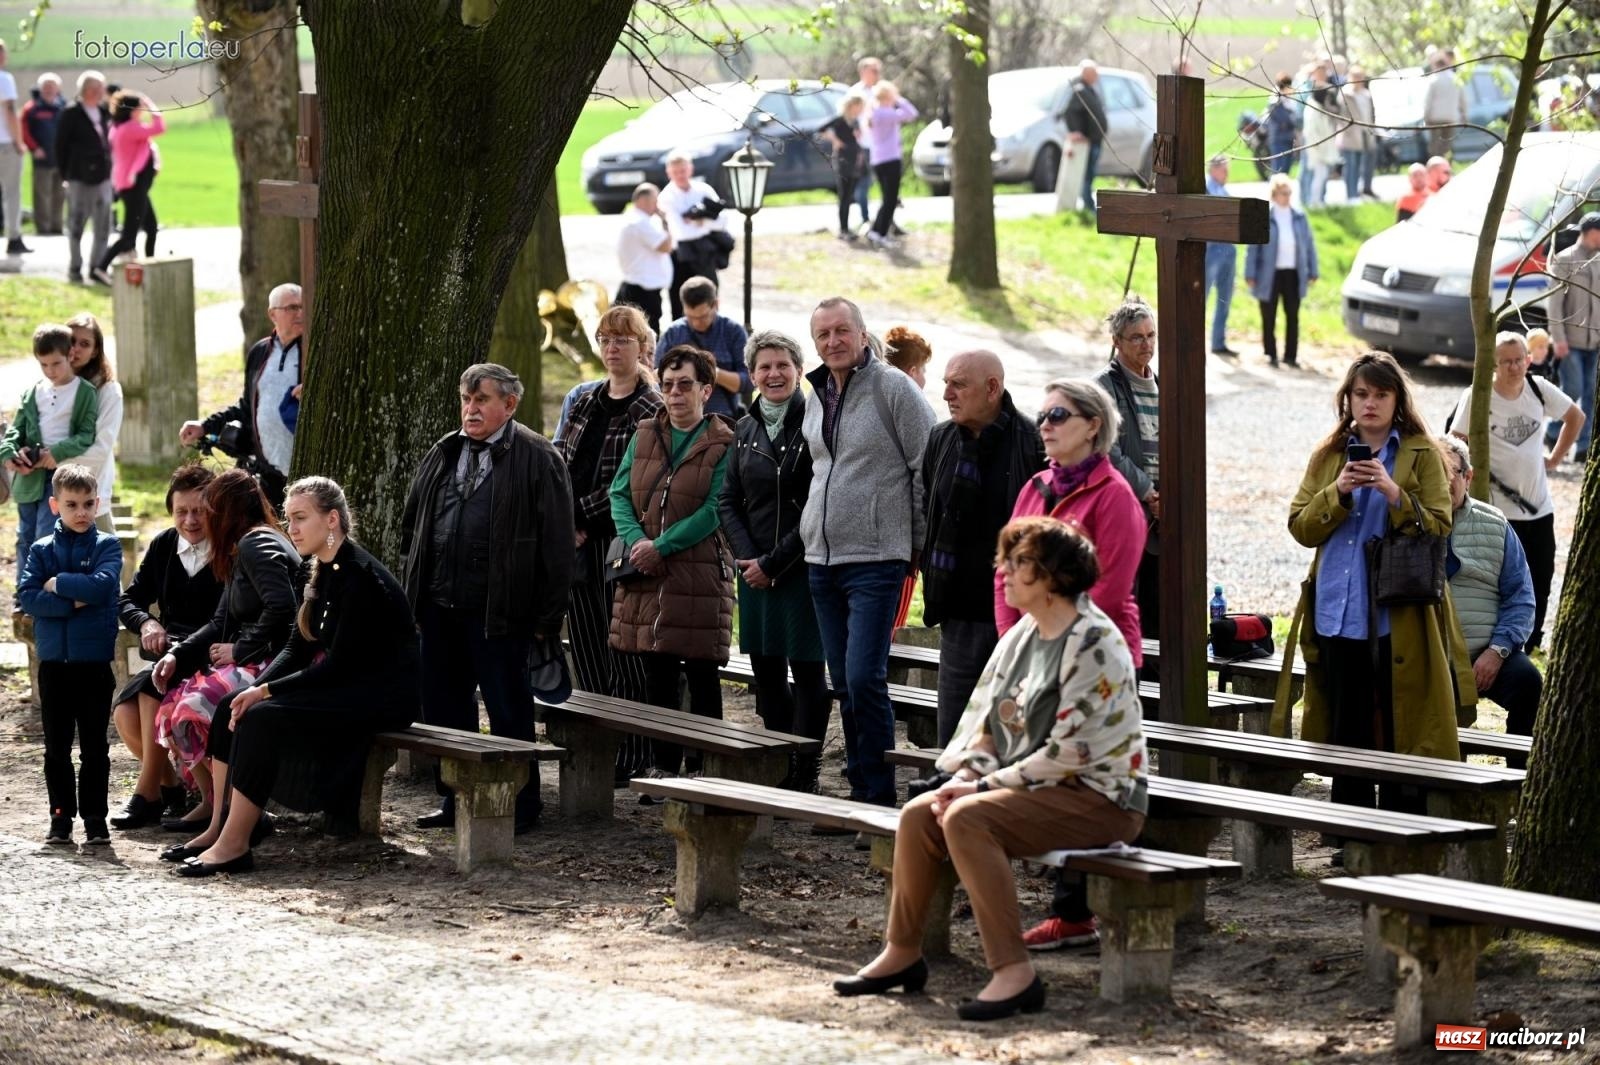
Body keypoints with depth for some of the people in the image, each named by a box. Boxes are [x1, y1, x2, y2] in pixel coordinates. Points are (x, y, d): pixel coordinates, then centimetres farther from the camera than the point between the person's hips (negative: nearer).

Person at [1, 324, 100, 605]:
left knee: (46, 539, -14)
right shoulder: (32, 393, 13)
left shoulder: (86, 393, -2)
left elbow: (88, 436, -8)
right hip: (29, 477, 5)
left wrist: (58, 453, -21)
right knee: (26, 539, 10)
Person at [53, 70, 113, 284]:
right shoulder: (71, 114, -6)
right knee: (76, 224, 3)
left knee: (103, 226, 6)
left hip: (102, 177, 5)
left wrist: (109, 167, 7)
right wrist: (65, 173, -7)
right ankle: (74, 269, 10)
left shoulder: (105, 113, 9)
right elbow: (61, 145, -6)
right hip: (79, 178, -5)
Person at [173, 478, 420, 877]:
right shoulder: (322, 573, 11)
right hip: (343, 690, 9)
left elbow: (340, 665, -21)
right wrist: (254, 690, -7)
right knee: (231, 707, -5)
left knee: (263, 719, -25)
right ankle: (220, 828, -7)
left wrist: (266, 691, -19)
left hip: (380, 697, -9)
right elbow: (296, 649, 10)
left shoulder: (360, 576, -18)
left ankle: (235, 844, -21)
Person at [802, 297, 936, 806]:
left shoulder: (893, 388, -8)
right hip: (822, 559, 8)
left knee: (864, 679, -14)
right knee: (843, 683, 10)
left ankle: (880, 797, -8)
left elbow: (928, 468, -8)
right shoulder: (817, 397, 14)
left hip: (876, 559, -7)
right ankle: (860, 789, 17)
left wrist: (920, 544, -6)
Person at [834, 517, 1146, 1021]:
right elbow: (987, 720, 14)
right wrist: (966, 776, -6)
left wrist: (986, 786, -18)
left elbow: (1069, 751, -21)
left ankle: (1014, 973, -30)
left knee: (967, 819, -28)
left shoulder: (1093, 644, -17)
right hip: (1042, 788, 9)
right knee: (918, 814, -3)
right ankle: (902, 953, 6)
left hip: (1100, 796, -9)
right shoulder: (1021, 638, 12)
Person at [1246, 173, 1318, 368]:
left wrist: (1312, 271, 7)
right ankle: (1270, 354, 15)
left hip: (1293, 273, 3)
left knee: (1292, 316, 4)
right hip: (1269, 274, -3)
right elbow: (1253, 248, -4)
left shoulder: (1299, 217, 5)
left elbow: (1309, 245, 10)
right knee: (1269, 317, 5)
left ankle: (1291, 355, 12)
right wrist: (1250, 274, -7)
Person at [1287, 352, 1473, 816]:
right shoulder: (1329, 455, 14)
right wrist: (1337, 493, -10)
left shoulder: (1423, 454, 4)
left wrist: (1394, 494, -19)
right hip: (1340, 612, 3)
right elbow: (1300, 528, 6)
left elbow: (1439, 528, -5)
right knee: (1347, 728, 7)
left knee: (1400, 726, -4)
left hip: (1400, 615, -3)